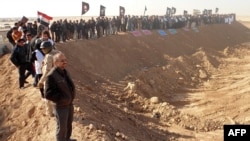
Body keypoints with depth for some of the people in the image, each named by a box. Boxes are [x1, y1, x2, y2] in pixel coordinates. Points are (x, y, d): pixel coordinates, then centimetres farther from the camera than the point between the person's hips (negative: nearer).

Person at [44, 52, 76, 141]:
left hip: (69, 103, 8)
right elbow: (48, 94, -26)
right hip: (61, 106, -8)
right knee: (62, 127, 9)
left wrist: (71, 95, 7)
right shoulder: (51, 76, -25)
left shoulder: (64, 71, 2)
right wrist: (62, 98, -23)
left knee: (69, 124, 25)